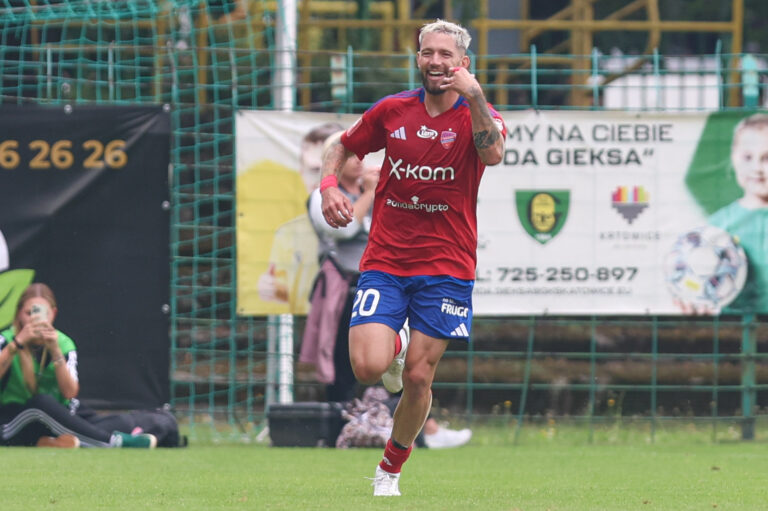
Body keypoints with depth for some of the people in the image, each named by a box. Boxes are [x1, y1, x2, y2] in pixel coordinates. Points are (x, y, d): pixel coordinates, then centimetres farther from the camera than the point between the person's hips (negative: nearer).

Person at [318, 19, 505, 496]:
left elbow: (493, 153, -26)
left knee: (418, 378, -1)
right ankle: (393, 350, 22)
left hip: (445, 266, -1)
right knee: (368, 367, -16)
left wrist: (473, 97, -37)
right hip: (384, 263, 1)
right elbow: (343, 148, 19)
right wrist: (329, 185, -1)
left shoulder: (477, 115, -3)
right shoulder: (392, 111, 4)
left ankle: (391, 468, 23)